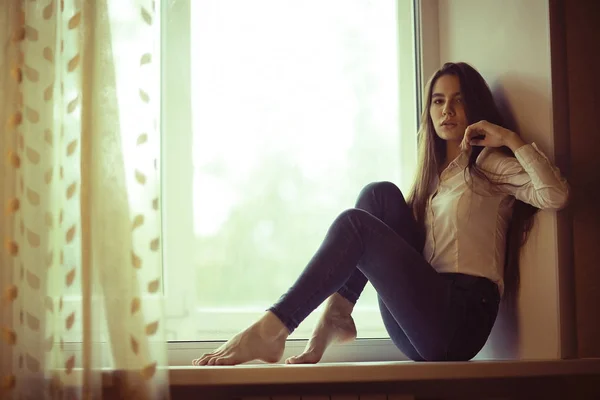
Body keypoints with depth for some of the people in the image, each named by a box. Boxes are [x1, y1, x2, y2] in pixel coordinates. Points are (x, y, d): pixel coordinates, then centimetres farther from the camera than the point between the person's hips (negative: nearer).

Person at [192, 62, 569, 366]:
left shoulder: (488, 163, 6)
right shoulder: (436, 172, 26)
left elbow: (555, 195, -12)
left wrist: (511, 139, -10)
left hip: (459, 319, -6)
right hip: (417, 326, 6)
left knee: (355, 225, -17)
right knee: (380, 195, -3)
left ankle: (270, 331, -21)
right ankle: (336, 317, -13)